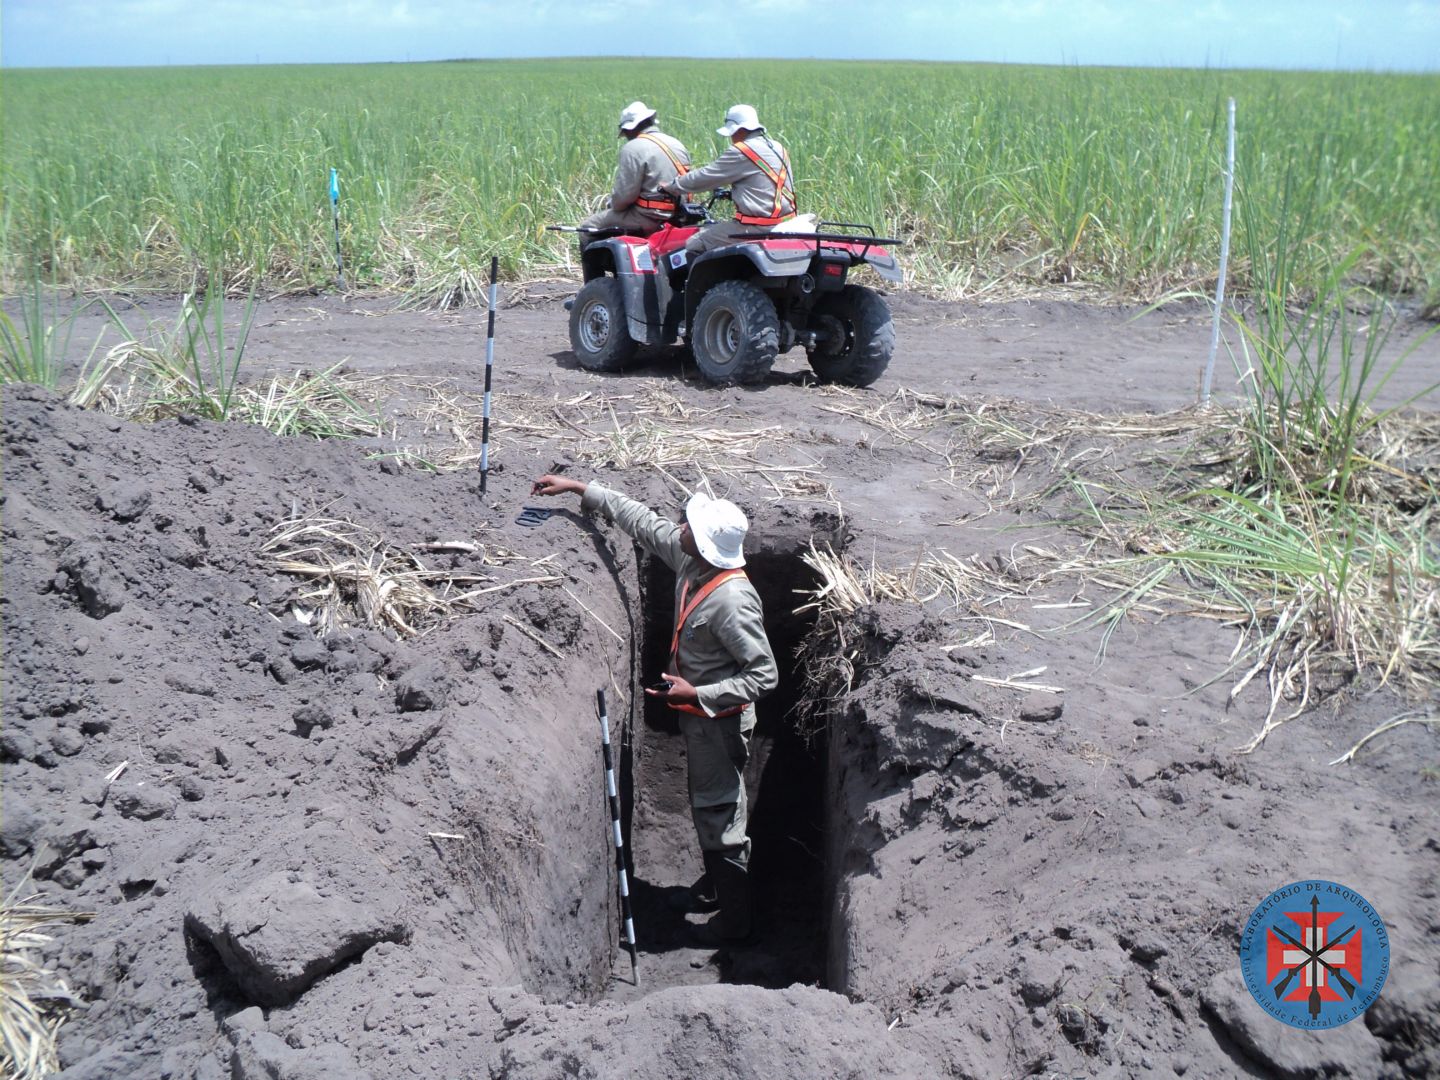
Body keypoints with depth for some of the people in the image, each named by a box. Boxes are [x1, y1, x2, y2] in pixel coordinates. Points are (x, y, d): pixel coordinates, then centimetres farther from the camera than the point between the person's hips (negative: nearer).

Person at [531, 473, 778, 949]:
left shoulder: (732, 601, -34)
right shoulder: (691, 561, -9)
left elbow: (764, 675, -28)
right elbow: (642, 521, 6)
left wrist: (696, 694, -29)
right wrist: (579, 488, 8)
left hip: (719, 720, -9)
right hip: (697, 713, 9)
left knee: (719, 814, 6)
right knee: (705, 804, 25)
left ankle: (736, 918, 23)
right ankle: (716, 882, 47)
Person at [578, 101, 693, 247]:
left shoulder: (633, 149, -14)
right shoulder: (677, 144, 11)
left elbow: (624, 194, -17)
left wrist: (613, 205, 5)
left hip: (647, 218, -9)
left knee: (587, 227, 1)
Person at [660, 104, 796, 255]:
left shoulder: (742, 152, -12)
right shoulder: (777, 147, 13)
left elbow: (706, 176, -5)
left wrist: (671, 186, 8)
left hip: (758, 228, -10)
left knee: (693, 246, -4)